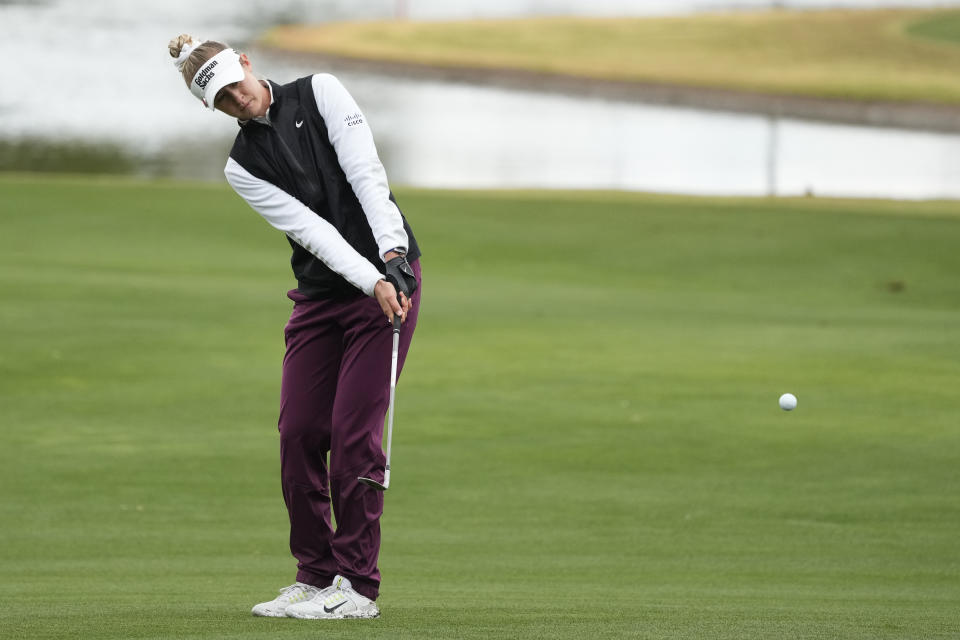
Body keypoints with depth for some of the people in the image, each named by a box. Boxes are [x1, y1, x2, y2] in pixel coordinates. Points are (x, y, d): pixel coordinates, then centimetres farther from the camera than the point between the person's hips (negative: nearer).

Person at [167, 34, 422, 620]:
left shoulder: (320, 93, -4)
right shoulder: (243, 166, 3)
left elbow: (367, 173, -14)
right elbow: (310, 228, -10)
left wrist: (392, 253, -26)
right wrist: (372, 280, -22)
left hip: (390, 272, -4)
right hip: (321, 294, 4)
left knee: (354, 431, -10)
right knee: (299, 433, -1)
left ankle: (359, 586, -5)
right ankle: (317, 576, 12)